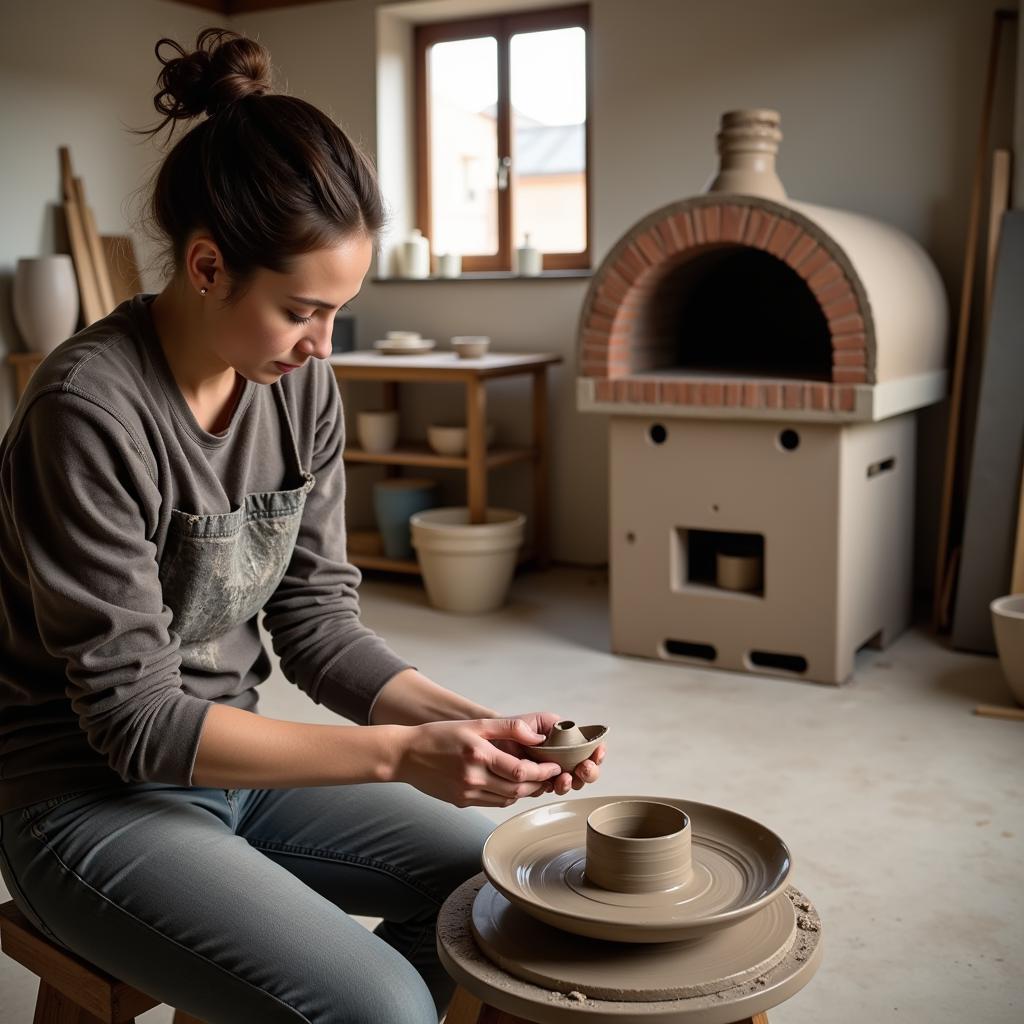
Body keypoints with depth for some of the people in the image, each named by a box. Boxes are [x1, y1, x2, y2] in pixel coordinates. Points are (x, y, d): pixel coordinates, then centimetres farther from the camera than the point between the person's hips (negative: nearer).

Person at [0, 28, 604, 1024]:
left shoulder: (302, 385, -4)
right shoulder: (89, 410, -24)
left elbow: (317, 623, 0)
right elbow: (134, 718, -23)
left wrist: (475, 723, -15)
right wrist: (398, 754, -27)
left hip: (234, 761, 7)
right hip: (90, 799, -7)